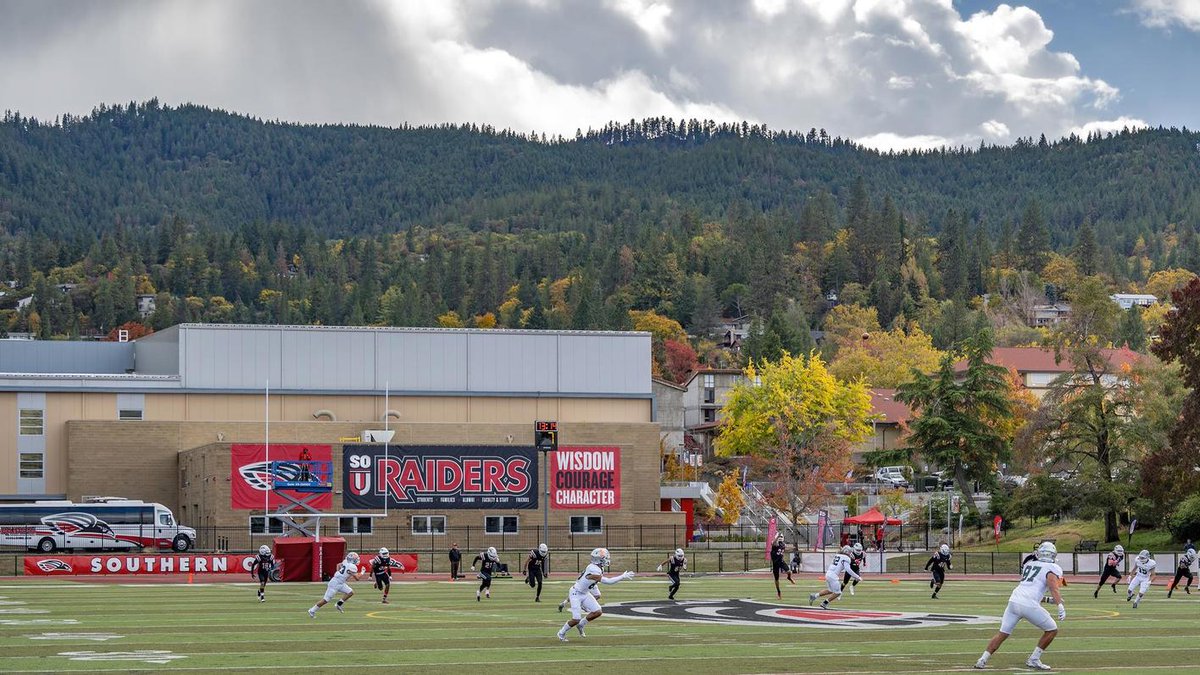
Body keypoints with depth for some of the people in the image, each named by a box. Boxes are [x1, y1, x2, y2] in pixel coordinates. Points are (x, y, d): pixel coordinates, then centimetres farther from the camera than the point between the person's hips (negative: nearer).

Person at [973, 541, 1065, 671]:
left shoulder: (1028, 565, 24)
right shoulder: (1053, 568, 4)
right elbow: (1053, 587, -14)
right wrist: (1060, 605, -26)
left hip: (1013, 601, 6)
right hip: (1029, 605, -6)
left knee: (1002, 634, 16)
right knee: (1052, 630, 12)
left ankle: (983, 660, 6)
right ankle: (1033, 660, 10)